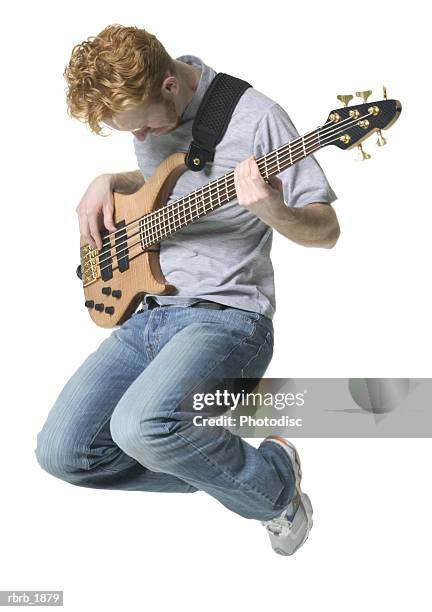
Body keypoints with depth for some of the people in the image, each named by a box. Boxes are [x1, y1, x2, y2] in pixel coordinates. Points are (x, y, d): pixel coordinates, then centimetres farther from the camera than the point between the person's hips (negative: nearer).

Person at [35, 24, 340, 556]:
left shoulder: (254, 118, -13)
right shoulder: (140, 111, 9)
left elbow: (326, 231, -9)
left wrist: (274, 213, -31)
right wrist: (107, 183, 10)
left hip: (225, 313, -7)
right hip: (146, 313, 7)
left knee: (141, 426, -34)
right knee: (62, 452, -6)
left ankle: (274, 483, -4)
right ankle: (210, 465, 13)